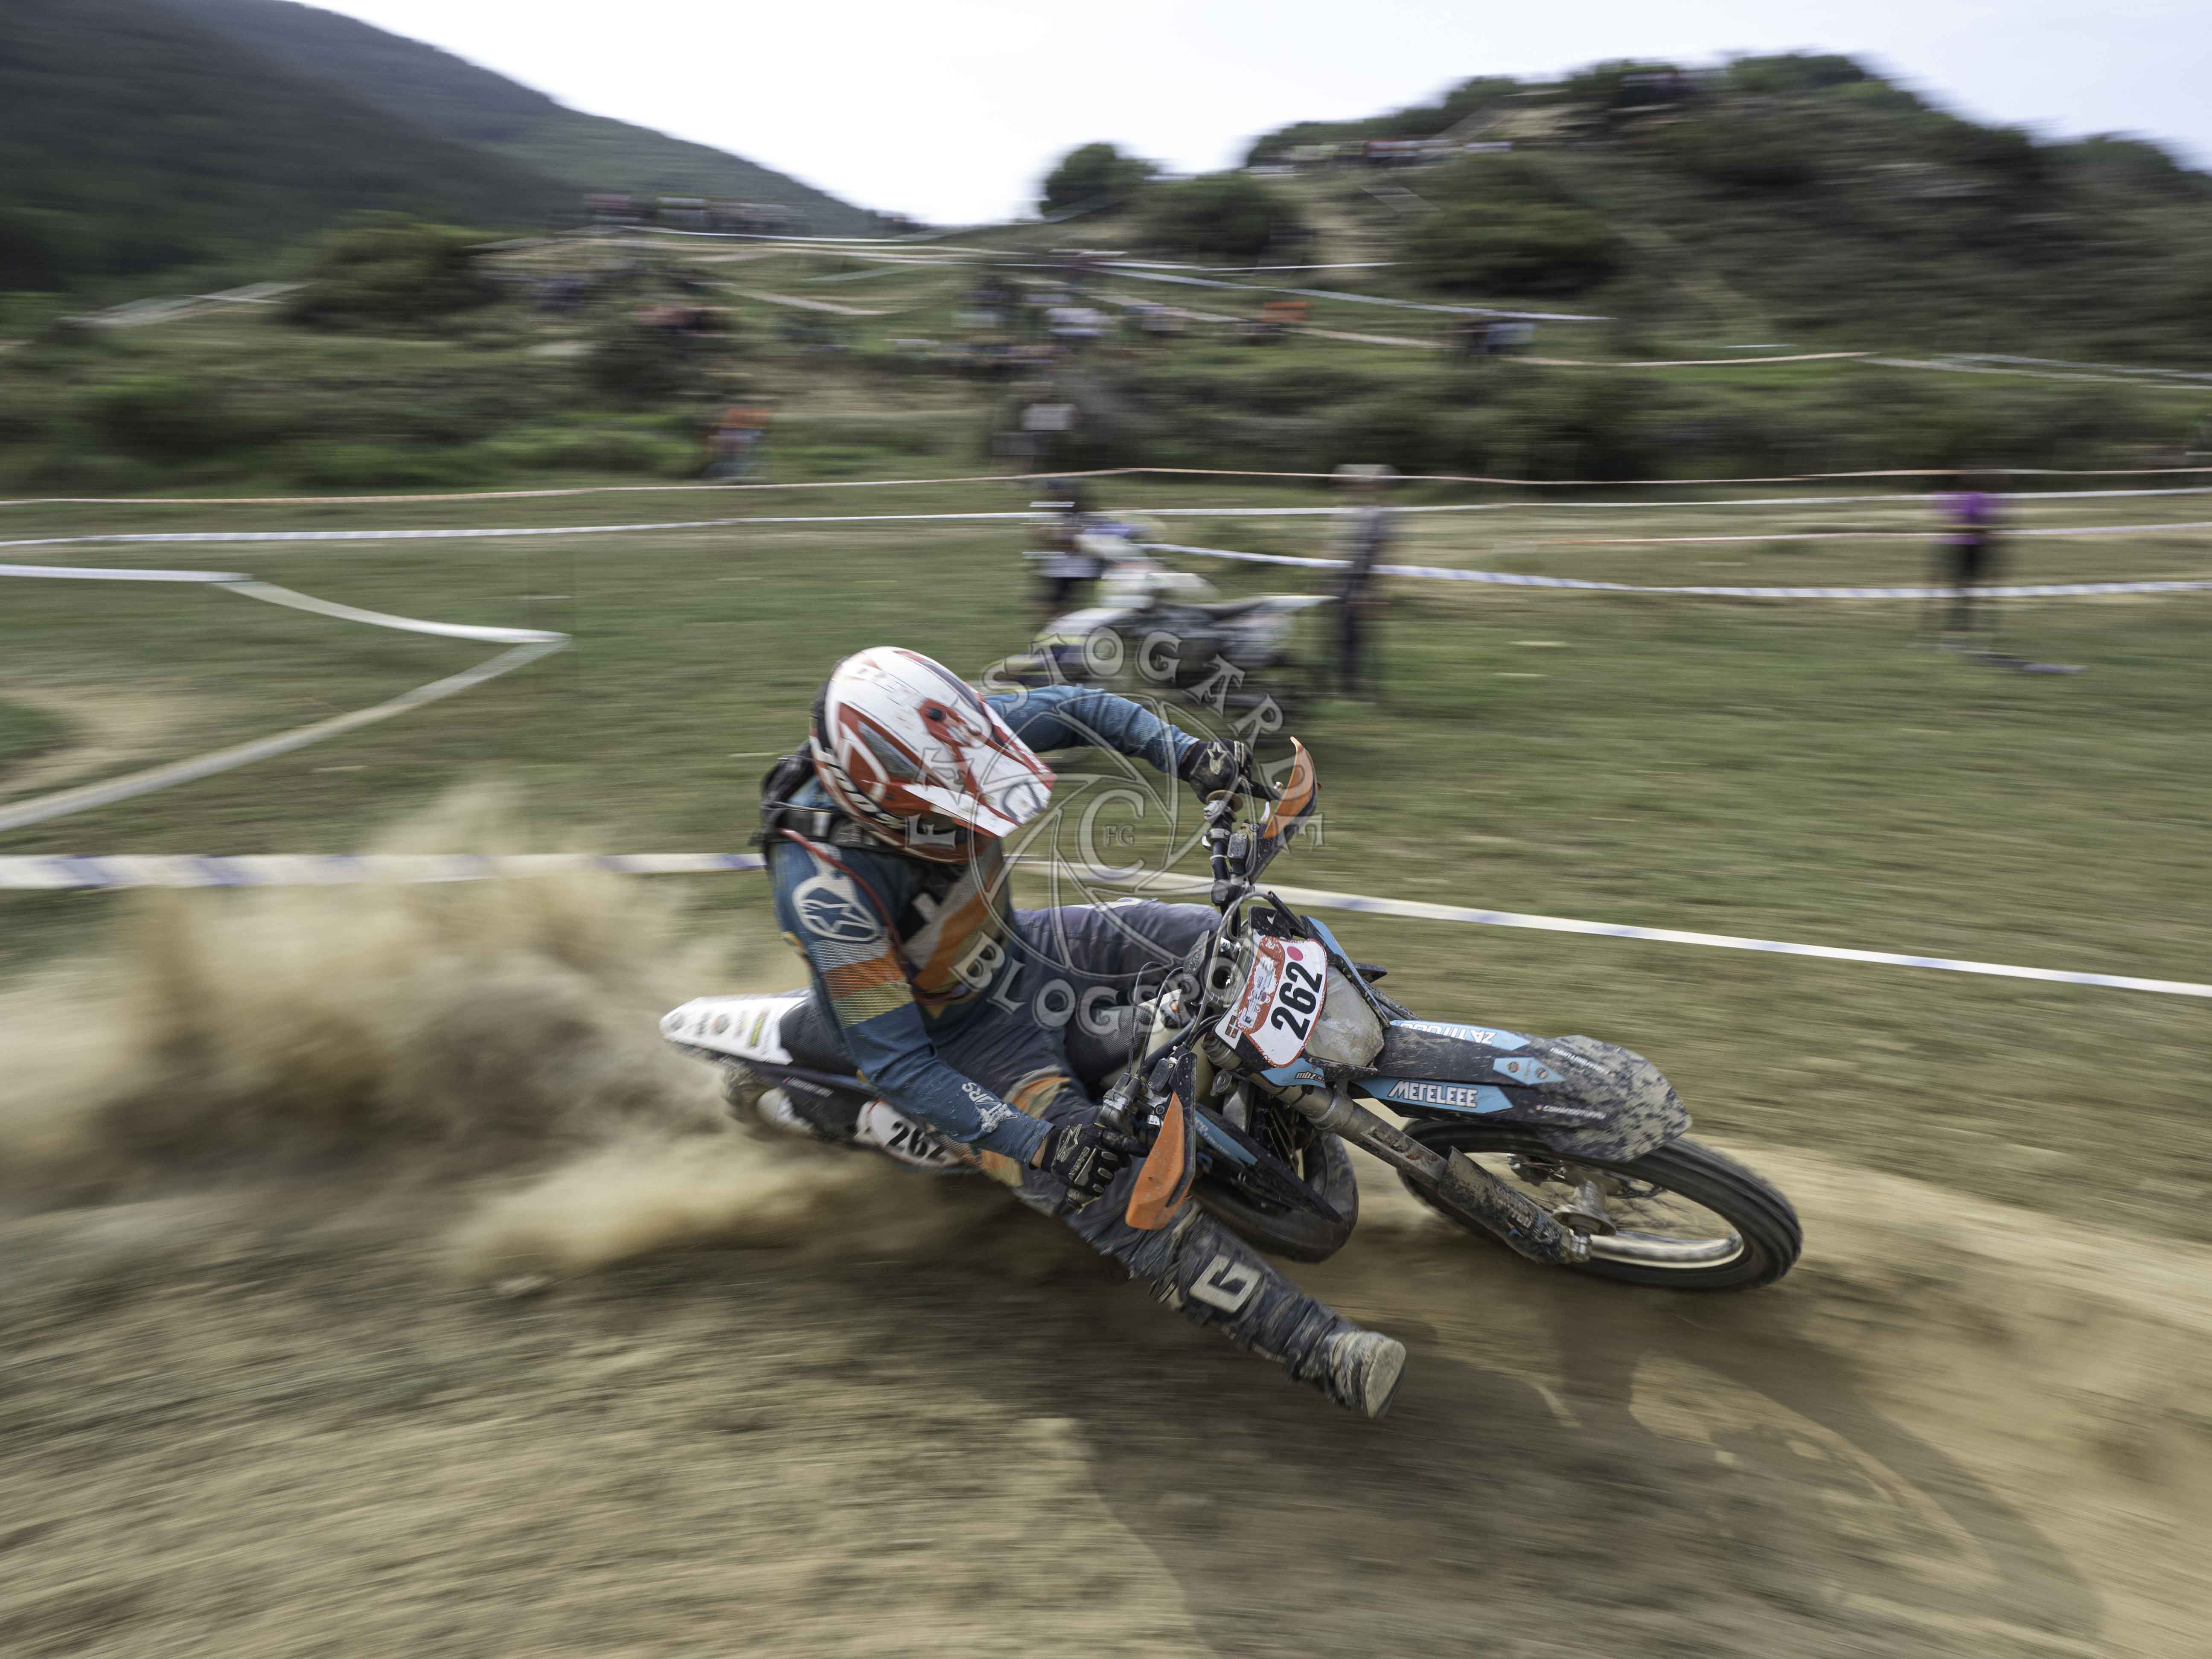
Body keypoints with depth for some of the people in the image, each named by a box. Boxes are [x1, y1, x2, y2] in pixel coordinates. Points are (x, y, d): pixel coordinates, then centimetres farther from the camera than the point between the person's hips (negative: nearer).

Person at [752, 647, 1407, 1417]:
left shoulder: (940, 743, -21)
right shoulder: (826, 884, -36)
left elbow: (1069, 706, -6)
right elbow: (894, 1063, -30)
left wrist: (1188, 751, -20)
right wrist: (1035, 1143, -35)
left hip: (1018, 950, 7)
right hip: (961, 1046, -7)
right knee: (1119, 1198, -21)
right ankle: (1323, 1348, -21)